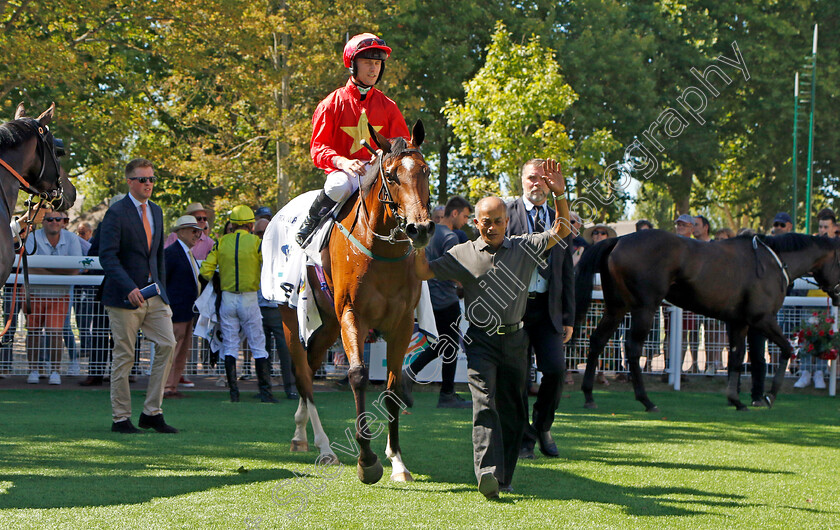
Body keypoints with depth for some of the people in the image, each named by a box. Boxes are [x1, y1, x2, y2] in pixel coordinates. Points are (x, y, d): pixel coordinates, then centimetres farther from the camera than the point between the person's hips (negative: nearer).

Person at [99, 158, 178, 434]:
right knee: (124, 356, -2)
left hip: (154, 293, 6)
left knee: (167, 344, -4)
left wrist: (162, 289, 15)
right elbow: (107, 256, -17)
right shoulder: (116, 212, -9)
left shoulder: (156, 211, 14)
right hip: (124, 296, -6)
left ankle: (152, 413, 3)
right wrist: (129, 288, -26)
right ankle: (121, 419, 7)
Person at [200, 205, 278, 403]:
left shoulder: (221, 242, 1)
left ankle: (233, 392, 3)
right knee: (258, 346, 3)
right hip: (249, 298, -2)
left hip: (227, 298, 2)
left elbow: (206, 270, -4)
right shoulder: (256, 242, -5)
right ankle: (265, 392, -1)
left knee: (229, 346, 8)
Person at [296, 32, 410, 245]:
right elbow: (318, 148, -3)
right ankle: (308, 227, -12)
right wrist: (343, 162, -24)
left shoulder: (387, 106, 11)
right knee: (338, 187, -37)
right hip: (342, 170, -2)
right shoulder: (332, 103, 3)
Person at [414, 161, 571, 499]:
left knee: (512, 408, 6)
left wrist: (559, 195, -8)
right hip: (481, 340, -2)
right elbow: (423, 272, 4)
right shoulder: (463, 255, 5)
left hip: (515, 338, 2)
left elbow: (561, 231, 6)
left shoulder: (524, 248, 7)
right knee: (485, 402, -17)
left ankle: (504, 477, 17)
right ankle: (488, 473, -30)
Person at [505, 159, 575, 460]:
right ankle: (524, 439, 11)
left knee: (556, 369, -8)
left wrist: (568, 318, 9)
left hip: (548, 308, 3)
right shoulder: (505, 213, 2)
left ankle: (543, 428, 15)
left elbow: (567, 274, 15)